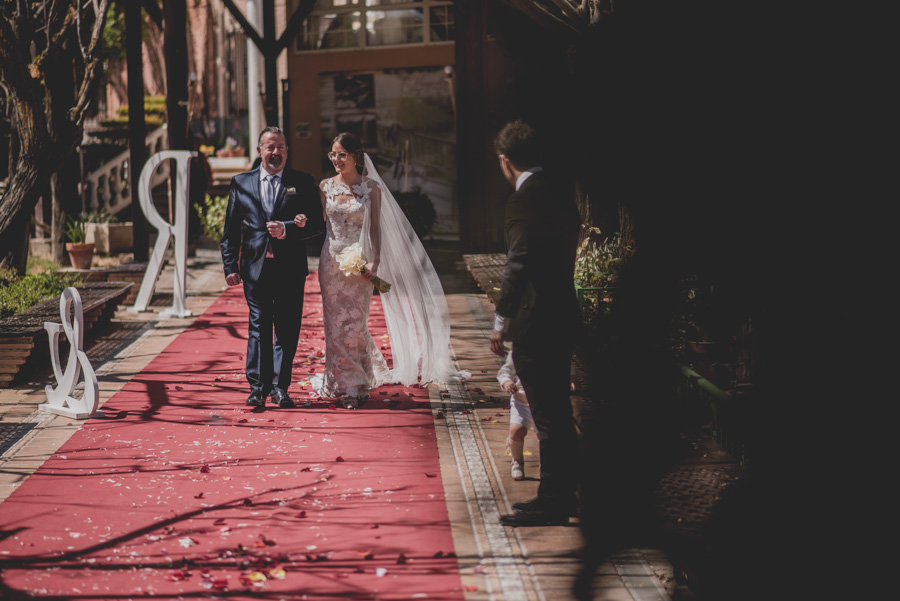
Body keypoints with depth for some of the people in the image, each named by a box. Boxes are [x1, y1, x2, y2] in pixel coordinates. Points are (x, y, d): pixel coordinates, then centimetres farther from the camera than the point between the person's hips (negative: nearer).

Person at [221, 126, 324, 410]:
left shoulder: (303, 183, 6)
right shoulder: (241, 183, 10)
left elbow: (317, 224, 1)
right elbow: (231, 230, 10)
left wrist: (286, 230, -14)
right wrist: (230, 266, 2)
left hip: (290, 268, 0)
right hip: (255, 268, 0)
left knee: (287, 328, 3)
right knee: (259, 324, -3)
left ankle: (279, 386, 12)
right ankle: (258, 386, -2)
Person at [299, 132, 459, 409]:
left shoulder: (371, 188, -3)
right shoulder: (326, 186, 4)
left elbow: (375, 228, -1)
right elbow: (319, 222, 9)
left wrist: (375, 262, -10)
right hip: (331, 260, 2)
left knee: (354, 323, -1)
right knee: (336, 323, 4)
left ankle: (352, 385, 12)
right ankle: (347, 381, 18)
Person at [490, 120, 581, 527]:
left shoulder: (523, 201, -17)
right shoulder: (561, 191, 10)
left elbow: (518, 264, -21)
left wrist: (501, 321, -15)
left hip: (535, 324, -10)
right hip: (563, 316, 10)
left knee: (547, 416, -3)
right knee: (558, 412, 17)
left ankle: (551, 504, 3)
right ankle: (562, 495, 26)